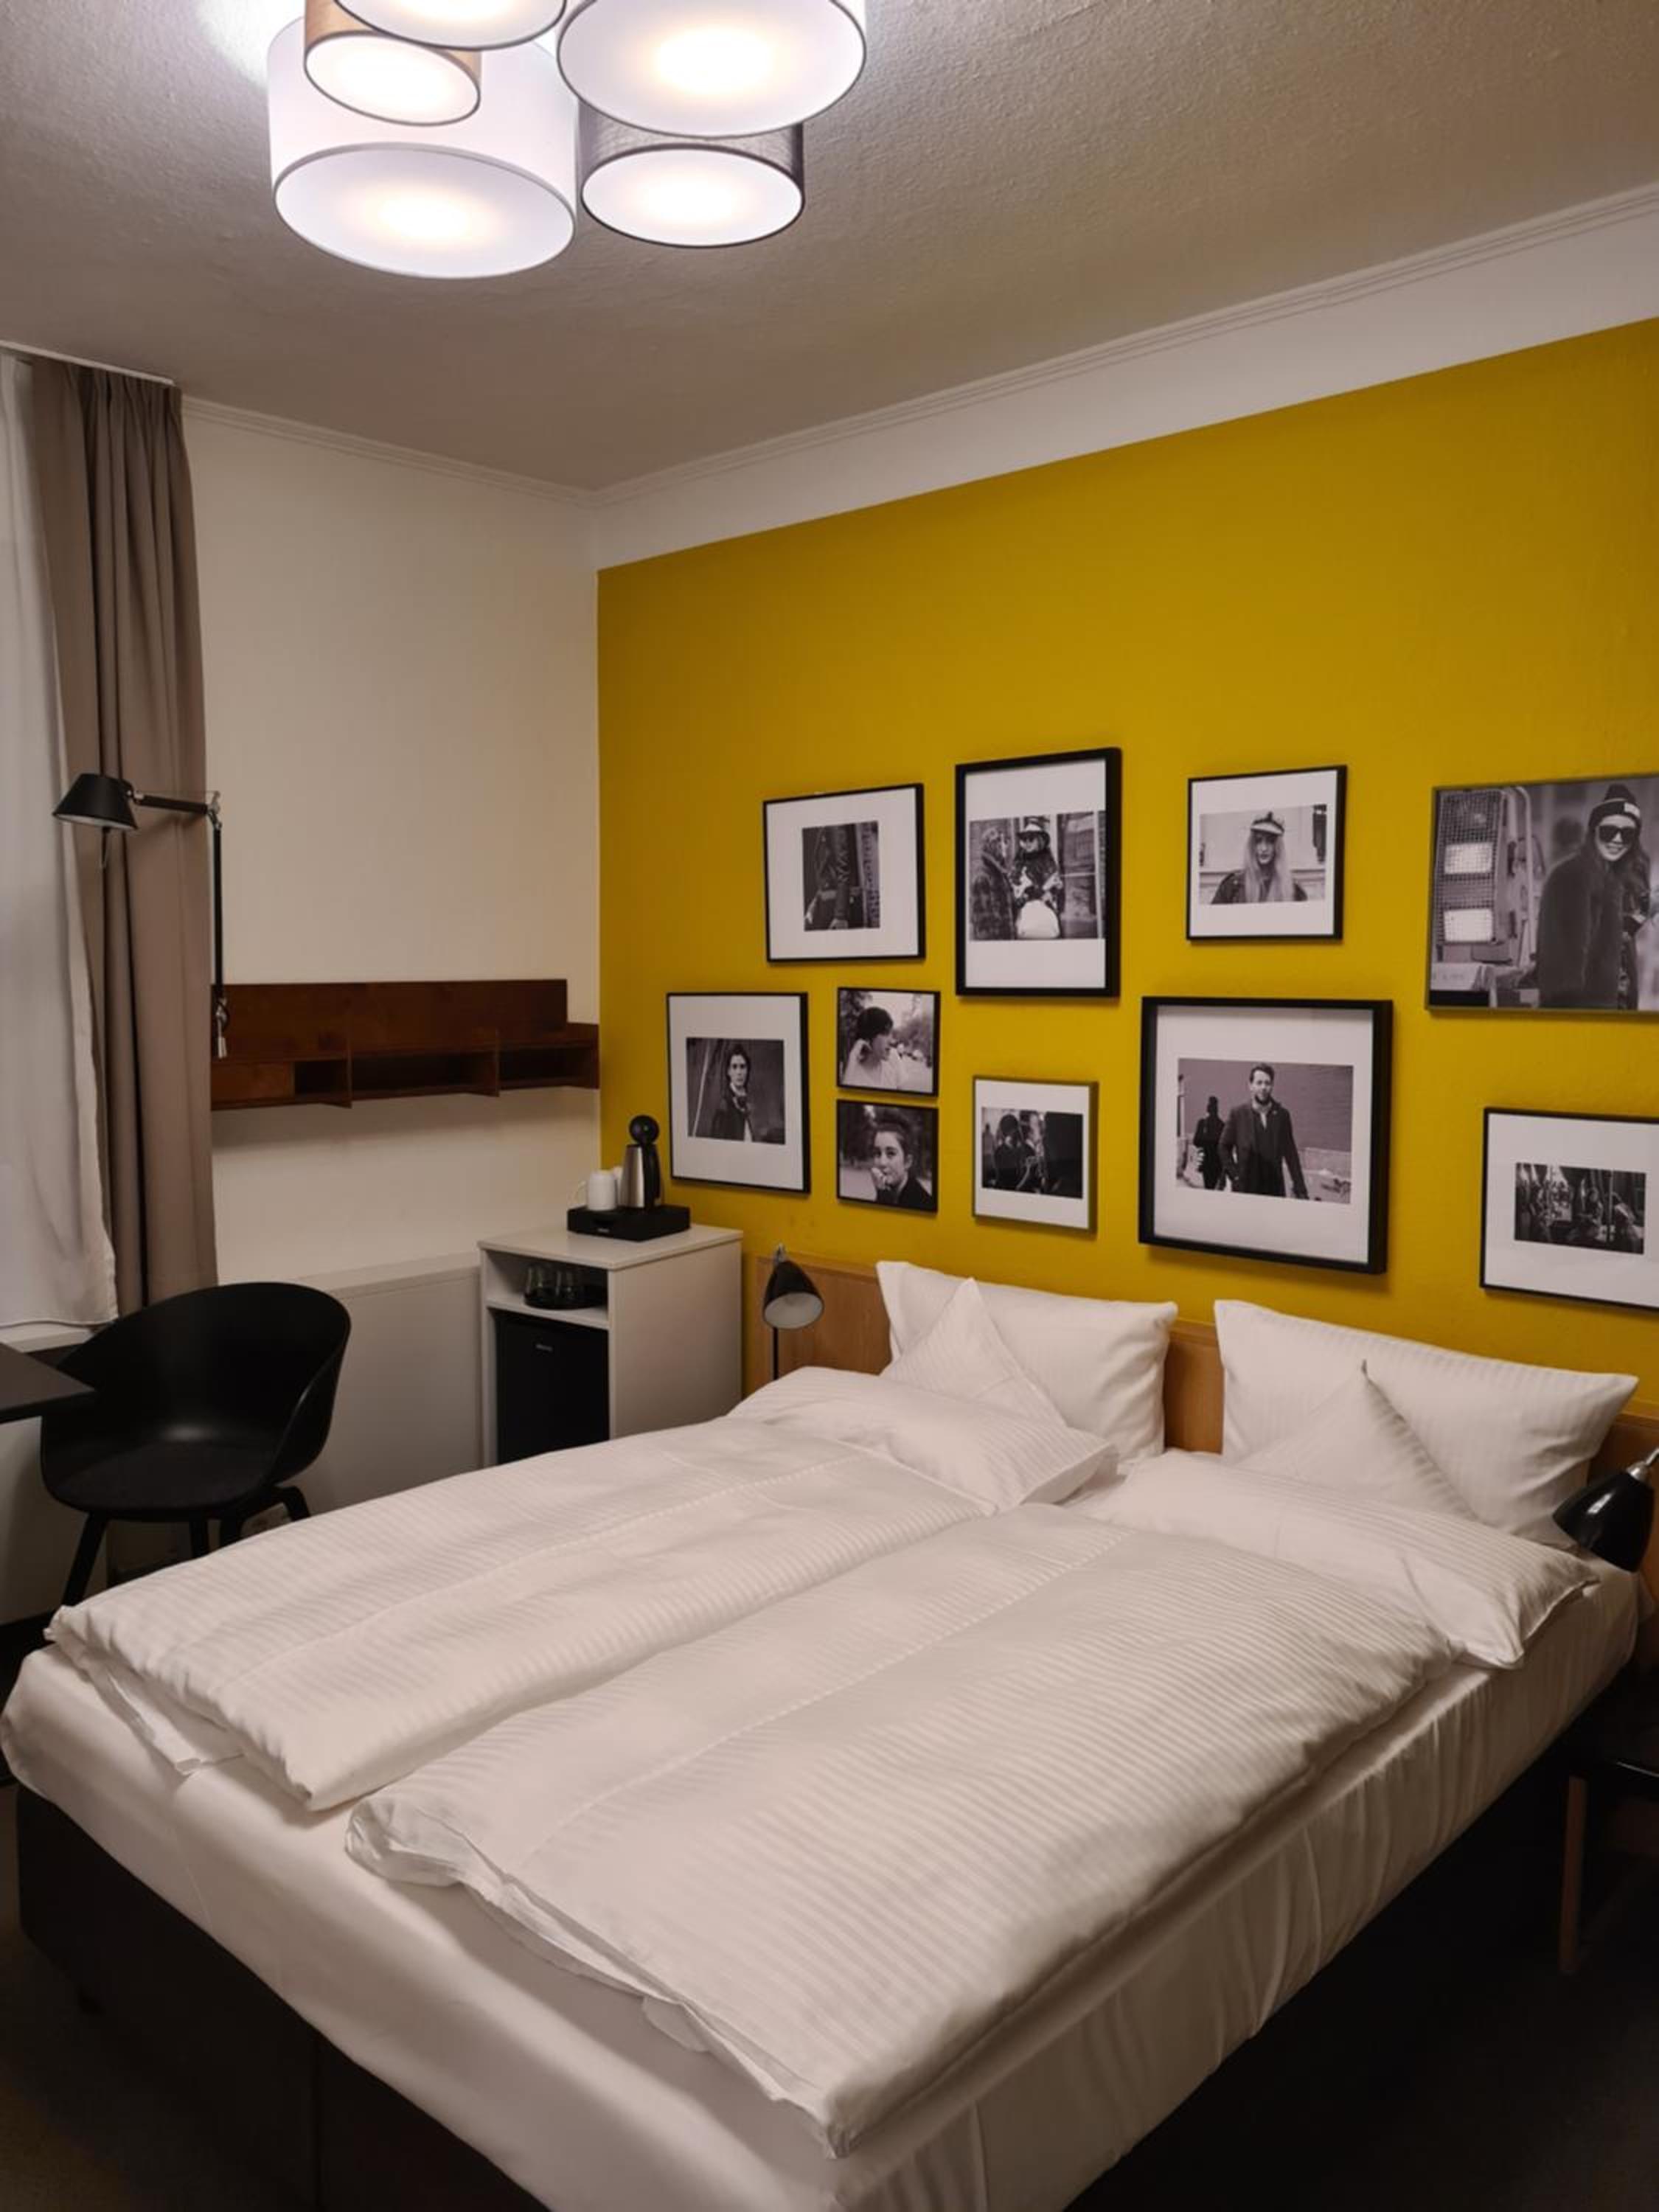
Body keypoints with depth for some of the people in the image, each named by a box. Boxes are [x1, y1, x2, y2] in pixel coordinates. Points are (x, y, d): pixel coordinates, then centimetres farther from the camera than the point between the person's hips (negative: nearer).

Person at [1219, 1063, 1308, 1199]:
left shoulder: (1282, 1115, 4)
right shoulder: (1238, 1114, 0)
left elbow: (1291, 1153, 6)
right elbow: (1224, 1148, 6)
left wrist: (1300, 1189, 2)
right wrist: (1235, 1175, -3)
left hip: (1275, 1188, 1)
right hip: (1245, 1188, -1)